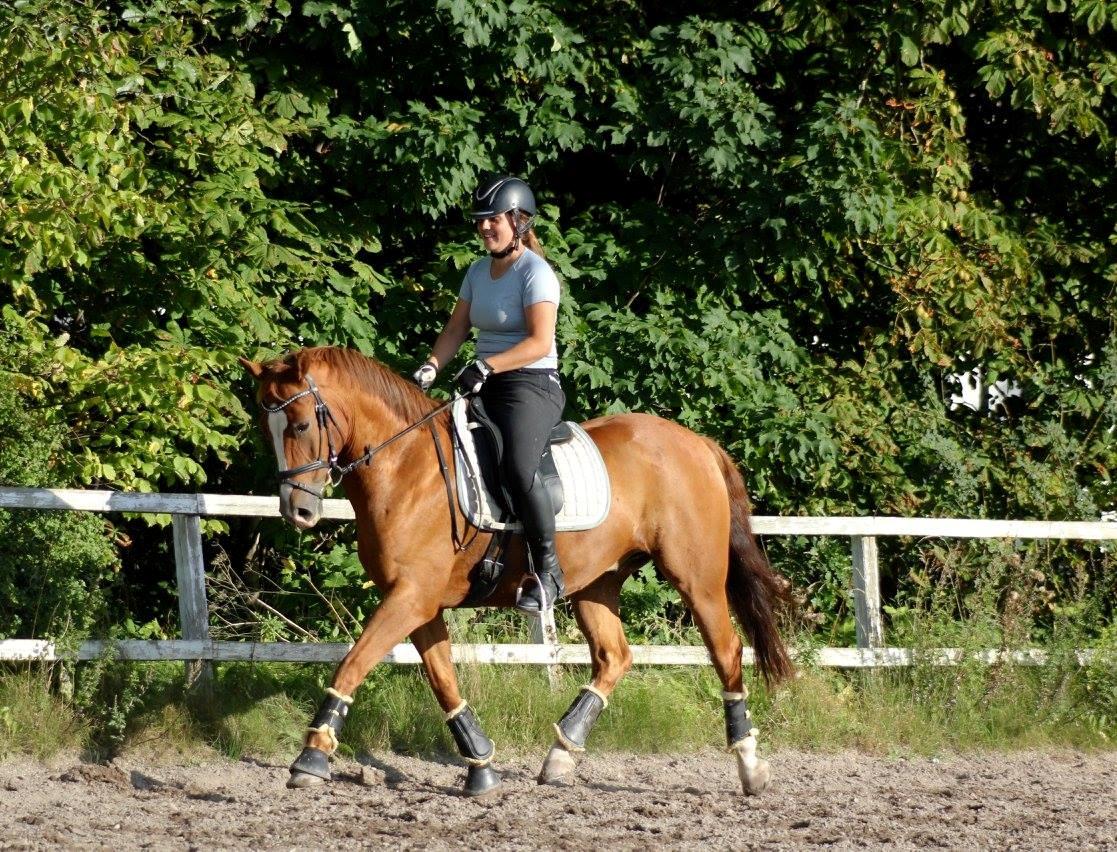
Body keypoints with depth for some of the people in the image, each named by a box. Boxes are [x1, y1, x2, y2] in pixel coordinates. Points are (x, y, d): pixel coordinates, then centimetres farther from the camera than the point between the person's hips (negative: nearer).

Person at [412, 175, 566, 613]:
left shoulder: (535, 272, -10)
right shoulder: (479, 271, 16)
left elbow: (540, 342, -19)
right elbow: (456, 329, 15)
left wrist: (487, 366, -28)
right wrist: (430, 368, -3)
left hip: (532, 385, -9)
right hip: (486, 390, 9)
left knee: (518, 469, -31)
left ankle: (549, 570, -23)